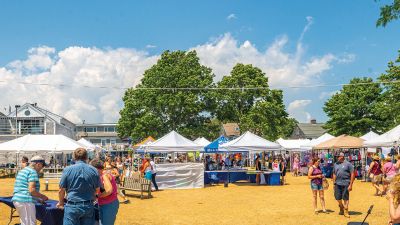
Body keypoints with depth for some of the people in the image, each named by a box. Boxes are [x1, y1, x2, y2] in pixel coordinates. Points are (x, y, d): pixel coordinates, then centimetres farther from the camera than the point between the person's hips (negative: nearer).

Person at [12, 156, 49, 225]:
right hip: (26, 201, -10)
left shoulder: (22, 171, 20)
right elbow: (31, 190, -20)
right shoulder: (33, 172, -11)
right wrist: (43, 197, -5)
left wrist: (38, 199, 25)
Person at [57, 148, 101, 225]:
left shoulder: (67, 170, -5)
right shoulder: (94, 170, 1)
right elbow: (97, 190, 7)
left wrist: (60, 203, 16)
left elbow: (61, 190, -1)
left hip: (72, 206, -2)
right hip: (88, 206, 2)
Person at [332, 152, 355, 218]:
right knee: (338, 198, 7)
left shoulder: (348, 164, -4)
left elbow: (352, 174, -5)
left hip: (345, 184, -5)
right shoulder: (336, 164, 12)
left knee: (345, 198, 1)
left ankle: (346, 212, 14)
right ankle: (341, 208, 33)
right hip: (337, 184, 5)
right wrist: (334, 183, 14)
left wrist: (350, 185, -10)